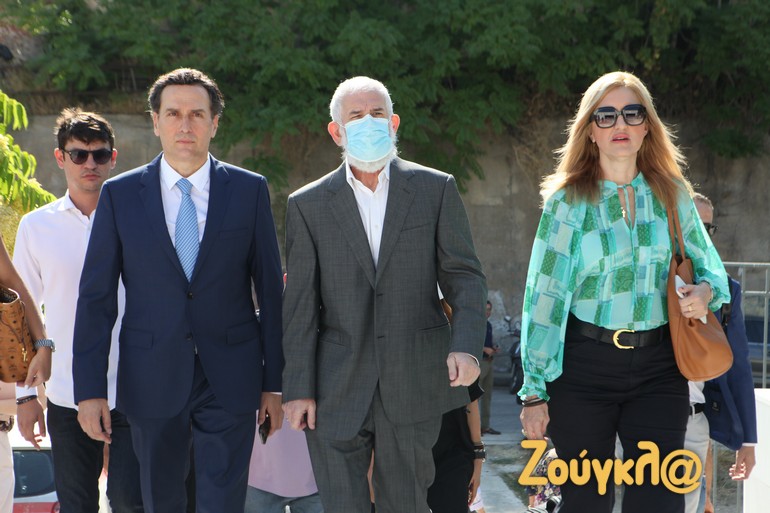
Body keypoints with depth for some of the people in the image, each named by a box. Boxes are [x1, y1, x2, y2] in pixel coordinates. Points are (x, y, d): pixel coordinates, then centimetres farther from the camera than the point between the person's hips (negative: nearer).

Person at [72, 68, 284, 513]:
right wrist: (89, 388, -3)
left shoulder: (250, 191, 1)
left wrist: (275, 380, 2)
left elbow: (271, 289, 3)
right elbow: (96, 296, 1)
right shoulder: (119, 194, 1)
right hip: (151, 381, 1)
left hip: (231, 380, -1)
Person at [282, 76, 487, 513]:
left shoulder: (436, 190, 4)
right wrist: (298, 388, -2)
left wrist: (466, 345, -15)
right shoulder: (308, 206, 4)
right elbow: (300, 305, 3)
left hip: (414, 388, 0)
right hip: (337, 391, 0)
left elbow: (465, 276, 2)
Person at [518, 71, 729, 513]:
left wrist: (705, 290, -9)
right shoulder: (568, 202, -1)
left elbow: (709, 267, 16)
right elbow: (544, 297, -2)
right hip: (584, 365, -1)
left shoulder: (673, 196, 7)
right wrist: (534, 390, -6)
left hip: (658, 369, 2)